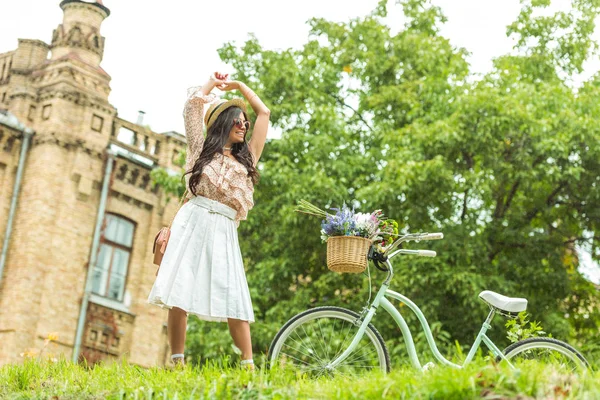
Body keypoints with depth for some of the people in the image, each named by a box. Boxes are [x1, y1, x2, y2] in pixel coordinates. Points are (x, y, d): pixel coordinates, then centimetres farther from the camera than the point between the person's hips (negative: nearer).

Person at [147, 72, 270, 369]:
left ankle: (249, 365, -8)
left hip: (224, 233, 2)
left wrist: (238, 85, 33)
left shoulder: (247, 158, 22)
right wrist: (212, 83, 27)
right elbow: (193, 102, 11)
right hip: (192, 224, -2)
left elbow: (264, 113, 26)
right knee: (179, 294, -11)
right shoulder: (202, 149, 15)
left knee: (234, 300, -8)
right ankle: (177, 362, -11)